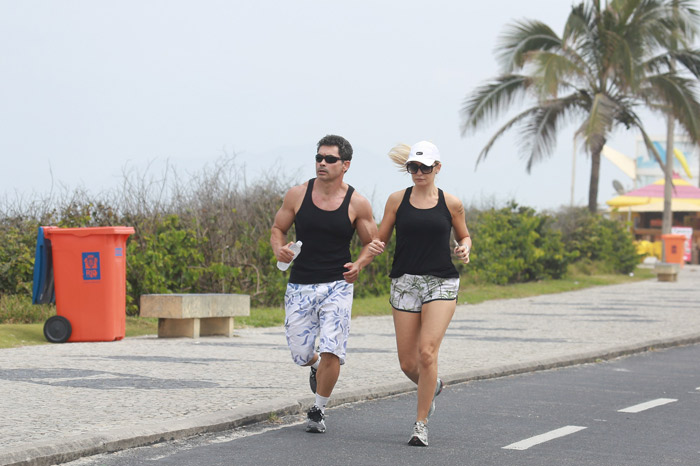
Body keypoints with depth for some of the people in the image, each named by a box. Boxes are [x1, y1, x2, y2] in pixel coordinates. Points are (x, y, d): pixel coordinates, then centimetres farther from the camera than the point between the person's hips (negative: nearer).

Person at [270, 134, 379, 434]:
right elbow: (278, 229, 10)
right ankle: (316, 365, 45)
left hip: (337, 286, -2)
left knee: (331, 351, -14)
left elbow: (371, 243, 6)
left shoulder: (357, 204, -4)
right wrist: (279, 249, -13)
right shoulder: (297, 195, -1)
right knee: (300, 354, 5)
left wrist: (359, 264, -14)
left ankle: (318, 411, 8)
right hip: (300, 285, 2)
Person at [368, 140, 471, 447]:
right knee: (407, 363, 3)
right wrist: (375, 247, -14)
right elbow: (382, 238, 9)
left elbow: (464, 237, 16)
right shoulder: (397, 200, 4)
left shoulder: (451, 204, 2)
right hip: (405, 282, 2)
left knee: (427, 352, -17)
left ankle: (421, 424, -6)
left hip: (441, 283, -2)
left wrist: (464, 249, -6)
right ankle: (431, 386, 40)